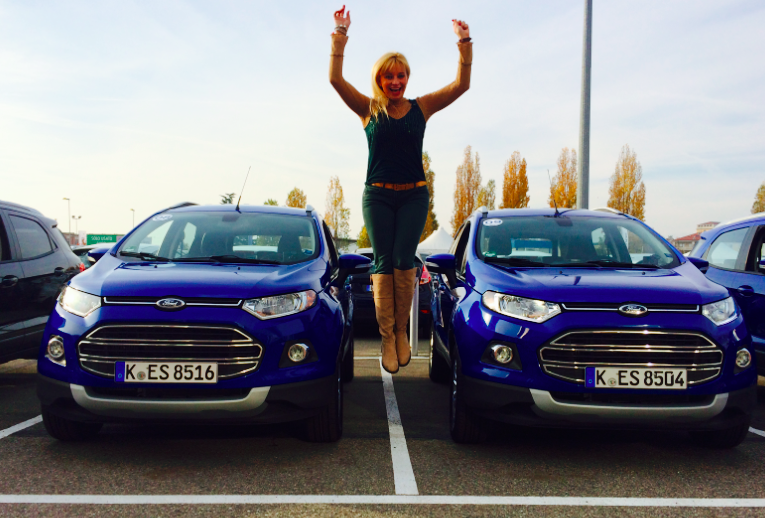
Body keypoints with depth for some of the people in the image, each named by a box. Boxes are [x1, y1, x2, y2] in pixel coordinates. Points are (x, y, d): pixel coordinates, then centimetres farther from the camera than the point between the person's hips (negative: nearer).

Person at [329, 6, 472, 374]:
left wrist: (464, 43, -10)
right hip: (377, 196, 0)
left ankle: (401, 330, 12)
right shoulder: (368, 109, 1)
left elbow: (461, 84, -2)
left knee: (404, 261, -4)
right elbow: (335, 79, -9)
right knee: (383, 263, 0)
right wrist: (340, 36, -16)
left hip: (414, 195, 0)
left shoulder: (421, 107, 3)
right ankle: (387, 337, 7)